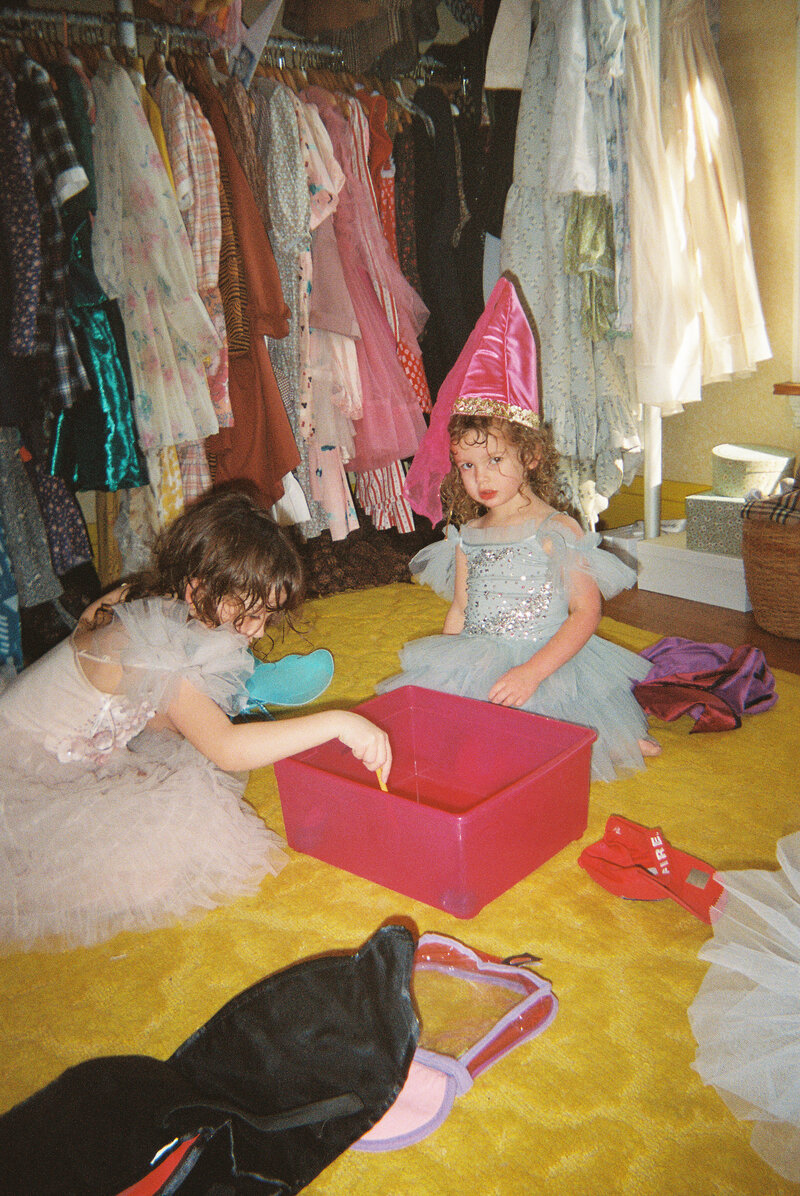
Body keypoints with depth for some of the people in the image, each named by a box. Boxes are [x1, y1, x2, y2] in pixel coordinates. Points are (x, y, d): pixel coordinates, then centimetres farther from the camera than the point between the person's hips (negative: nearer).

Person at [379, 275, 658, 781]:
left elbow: (586, 612, -11)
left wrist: (532, 671, -21)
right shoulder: (467, 535, 12)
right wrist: (442, 673, 8)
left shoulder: (557, 530, -7)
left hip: (548, 668, -7)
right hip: (474, 667, 7)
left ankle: (608, 738, 4)